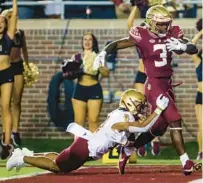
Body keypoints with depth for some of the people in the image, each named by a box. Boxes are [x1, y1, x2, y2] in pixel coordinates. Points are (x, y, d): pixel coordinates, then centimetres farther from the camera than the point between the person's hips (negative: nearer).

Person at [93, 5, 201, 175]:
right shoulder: (142, 37, -10)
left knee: (159, 127, 13)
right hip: (154, 85, -7)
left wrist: (182, 46, -20)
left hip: (167, 85, 7)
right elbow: (117, 44, -7)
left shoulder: (172, 34, 4)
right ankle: (186, 163, -14)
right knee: (175, 121, -15)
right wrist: (103, 53, -26)